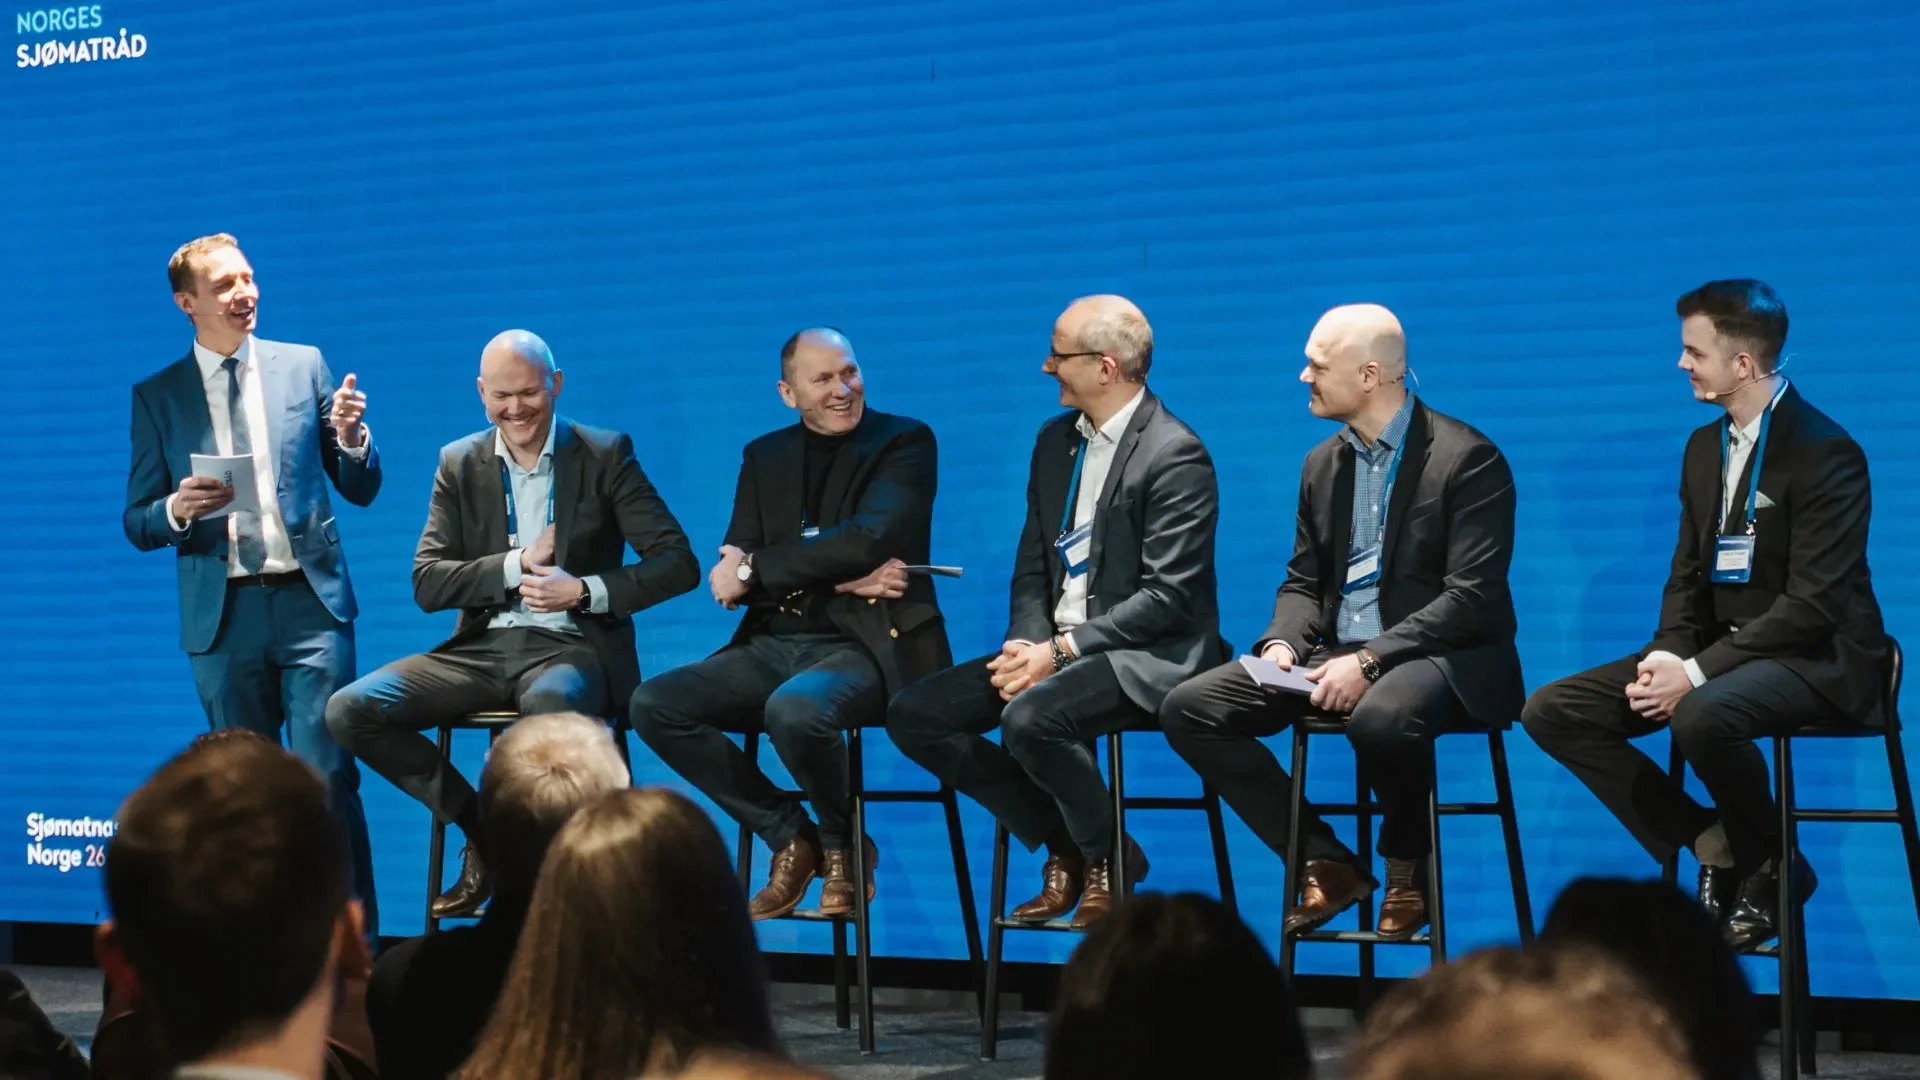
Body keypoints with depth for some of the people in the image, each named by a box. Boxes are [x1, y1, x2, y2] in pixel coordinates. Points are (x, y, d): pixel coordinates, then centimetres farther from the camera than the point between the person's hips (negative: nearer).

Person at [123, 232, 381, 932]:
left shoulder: (304, 367, 8)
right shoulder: (157, 396, 7)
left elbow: (360, 491, 10)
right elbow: (138, 524, 7)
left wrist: (351, 438, -11)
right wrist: (177, 509, -14)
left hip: (309, 601, -1)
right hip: (222, 614, 1)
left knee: (328, 777, -9)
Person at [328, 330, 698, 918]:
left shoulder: (605, 456, 1)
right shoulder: (459, 465, 9)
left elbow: (678, 563, -5)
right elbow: (427, 583, 2)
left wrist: (585, 591, -18)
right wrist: (517, 565, -11)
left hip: (573, 646, -4)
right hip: (483, 648, 4)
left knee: (549, 704, -42)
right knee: (350, 711, -16)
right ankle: (481, 828, -1)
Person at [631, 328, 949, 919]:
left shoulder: (905, 442, 1)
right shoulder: (765, 457, 14)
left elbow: (869, 540, -17)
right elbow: (731, 576, 1)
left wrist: (754, 570, -12)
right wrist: (841, 579, -14)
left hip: (869, 645, -6)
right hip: (773, 646, 6)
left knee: (794, 708, -37)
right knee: (653, 703, -14)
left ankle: (842, 846, -5)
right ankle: (790, 836, -2)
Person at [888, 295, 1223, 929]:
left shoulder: (1175, 456, -14)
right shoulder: (1055, 441, 11)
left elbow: (1167, 598, -18)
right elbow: (1033, 568, 13)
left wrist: (1061, 650, -21)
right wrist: (1028, 644, -7)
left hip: (1146, 657, -8)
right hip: (1054, 648, 8)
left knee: (1029, 717, -35)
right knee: (913, 715, -7)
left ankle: (1107, 858, -7)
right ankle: (1064, 848, 3)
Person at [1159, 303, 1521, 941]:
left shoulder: (1468, 459, -10)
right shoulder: (1322, 464, 12)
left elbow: (1470, 599, -17)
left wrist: (1369, 660, -26)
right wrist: (1282, 643, -7)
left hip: (1438, 658, -7)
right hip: (1338, 658, 7)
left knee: (1382, 717, -42)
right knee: (1188, 709, -10)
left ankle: (1404, 866, -10)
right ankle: (1324, 864, -5)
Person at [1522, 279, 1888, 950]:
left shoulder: (1824, 451, -16)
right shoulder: (1704, 447, 10)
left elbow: (1814, 604, -21)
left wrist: (1697, 671, -24)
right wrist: (1667, 654, -8)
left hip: (1816, 660, -8)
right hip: (1719, 648, 8)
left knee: (1701, 715, -40)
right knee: (1552, 712, -5)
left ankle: (1769, 865, -11)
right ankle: (1715, 846, -6)